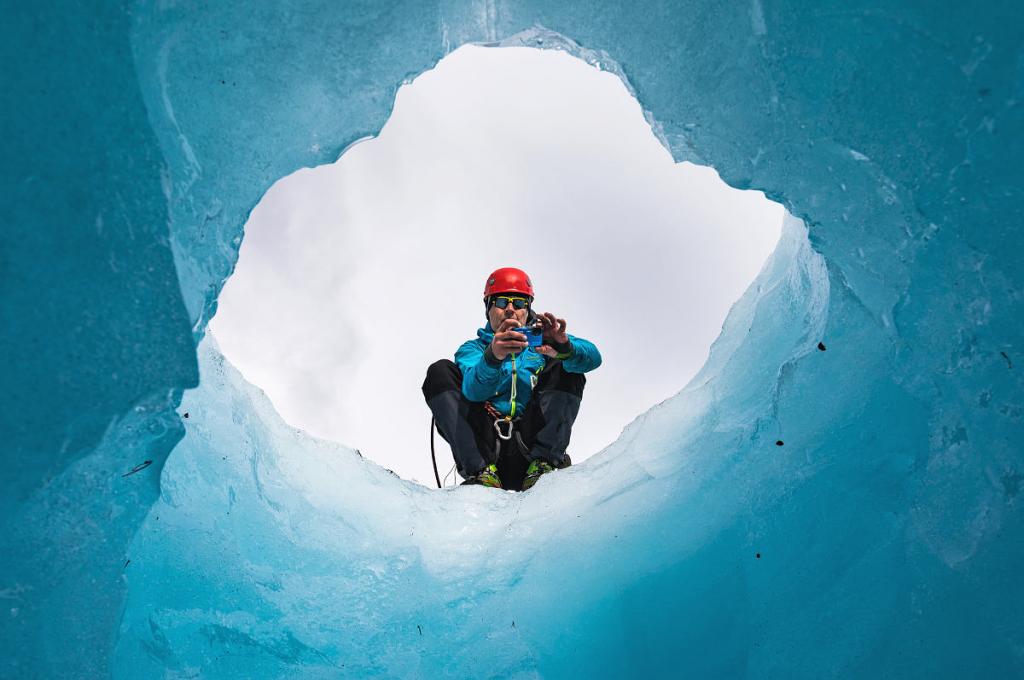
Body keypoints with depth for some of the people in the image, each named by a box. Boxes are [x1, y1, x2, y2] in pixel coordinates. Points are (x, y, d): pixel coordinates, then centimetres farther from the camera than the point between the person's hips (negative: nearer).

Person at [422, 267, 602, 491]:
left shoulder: (540, 341, 16)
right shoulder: (472, 349, 15)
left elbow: (592, 357, -5)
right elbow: (473, 390, -11)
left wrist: (564, 347, -29)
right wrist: (493, 356, -33)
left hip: (529, 443, 0)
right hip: (484, 445, 0)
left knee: (566, 367, -8)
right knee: (440, 371, -10)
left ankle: (544, 463, -22)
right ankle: (479, 471, -23)